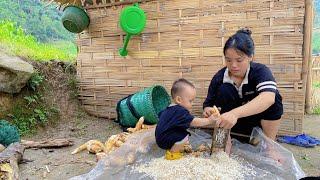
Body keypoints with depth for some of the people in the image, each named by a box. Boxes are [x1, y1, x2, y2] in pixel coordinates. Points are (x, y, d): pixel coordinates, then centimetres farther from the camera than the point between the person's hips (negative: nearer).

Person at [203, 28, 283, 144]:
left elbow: (268, 98, -45)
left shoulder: (260, 71, -24)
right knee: (224, 90, -24)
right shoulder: (219, 77, -16)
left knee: (274, 102, -29)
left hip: (258, 120, -1)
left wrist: (235, 113, -60)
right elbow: (208, 103, -11)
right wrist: (208, 111, -38)